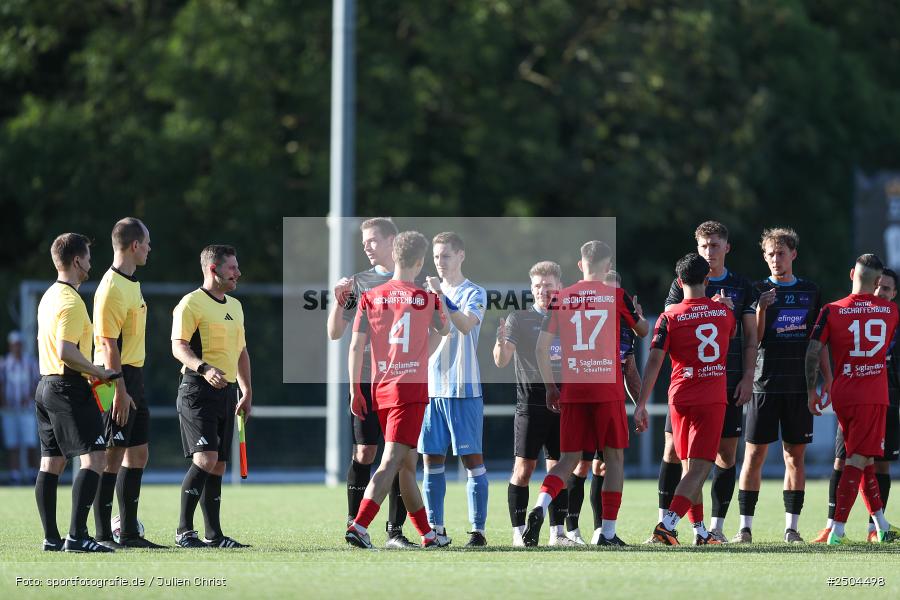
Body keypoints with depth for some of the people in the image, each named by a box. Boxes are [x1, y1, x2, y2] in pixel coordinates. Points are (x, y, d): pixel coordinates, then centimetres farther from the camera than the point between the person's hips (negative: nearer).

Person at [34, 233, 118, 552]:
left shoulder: (48, 296, 16)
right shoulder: (71, 301, -15)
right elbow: (66, 352, -24)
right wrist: (99, 372, -13)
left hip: (46, 385, 10)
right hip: (69, 387, -10)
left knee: (51, 462, 9)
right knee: (94, 457, -12)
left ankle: (51, 537, 11)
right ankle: (77, 535, -19)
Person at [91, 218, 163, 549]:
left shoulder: (131, 283, 16)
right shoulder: (112, 288, -16)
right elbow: (109, 344, -20)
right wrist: (119, 391, -23)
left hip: (133, 376, 10)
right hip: (117, 377, -10)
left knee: (138, 453, 11)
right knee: (112, 457, -7)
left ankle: (129, 532, 16)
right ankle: (103, 535, -4)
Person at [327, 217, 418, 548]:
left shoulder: (415, 281, 7)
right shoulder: (359, 282, 7)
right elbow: (334, 333, 6)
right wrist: (339, 300, -9)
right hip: (367, 380, 0)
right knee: (364, 452, -4)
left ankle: (395, 530, 3)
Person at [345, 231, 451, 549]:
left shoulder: (370, 297, 3)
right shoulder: (426, 299, -3)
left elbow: (356, 346, 2)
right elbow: (444, 330, 18)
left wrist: (355, 390, 8)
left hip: (379, 390, 5)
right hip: (412, 389, -5)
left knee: (408, 463, 16)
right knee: (391, 462, -10)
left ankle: (427, 533, 25)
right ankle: (359, 525, -26)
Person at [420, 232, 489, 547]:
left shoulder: (474, 293, -3)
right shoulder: (430, 292, 14)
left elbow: (466, 324, -24)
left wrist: (441, 296, -32)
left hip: (463, 390, -5)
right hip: (430, 388, 6)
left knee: (472, 458, -4)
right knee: (432, 459, 5)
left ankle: (478, 529, -2)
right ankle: (436, 528, 12)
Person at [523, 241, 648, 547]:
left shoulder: (561, 298, 5)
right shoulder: (617, 296, 0)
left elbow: (541, 346, 4)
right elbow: (643, 330, 17)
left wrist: (550, 387, 12)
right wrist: (639, 314, 39)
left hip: (572, 392, 2)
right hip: (608, 390, -2)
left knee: (569, 458, 7)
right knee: (614, 457, 8)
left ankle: (540, 507, -19)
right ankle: (608, 532, 6)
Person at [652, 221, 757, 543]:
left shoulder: (742, 287, 9)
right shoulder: (682, 284, 6)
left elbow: (750, 336, 9)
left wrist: (748, 377, 0)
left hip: (729, 382, 1)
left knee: (726, 453, 0)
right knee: (674, 450, -3)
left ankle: (716, 527, 6)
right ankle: (664, 523, 5)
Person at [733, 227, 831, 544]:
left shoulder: (810, 291, 10)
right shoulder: (759, 290, 2)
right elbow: (754, 339, -4)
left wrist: (827, 377, 8)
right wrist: (761, 308, -19)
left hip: (799, 386, 2)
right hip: (765, 384, -2)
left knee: (795, 455, 3)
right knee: (754, 454, -4)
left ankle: (792, 526, 7)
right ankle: (745, 527, -1)